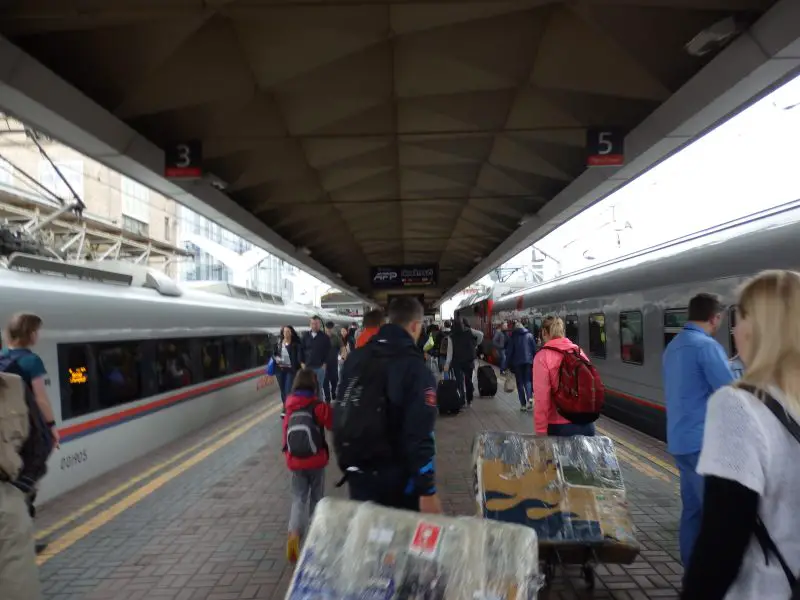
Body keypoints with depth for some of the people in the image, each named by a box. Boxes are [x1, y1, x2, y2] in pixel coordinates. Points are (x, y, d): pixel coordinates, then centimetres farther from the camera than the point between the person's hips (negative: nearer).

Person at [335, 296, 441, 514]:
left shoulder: (355, 357, 2)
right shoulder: (415, 369, -17)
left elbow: (340, 412, 9)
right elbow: (420, 436, -22)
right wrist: (427, 491, -18)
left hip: (356, 471, 5)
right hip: (394, 477, -5)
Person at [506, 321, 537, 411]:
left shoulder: (513, 337, 1)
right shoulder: (529, 335, 5)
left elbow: (509, 351, -2)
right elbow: (534, 349, 2)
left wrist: (509, 363, 3)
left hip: (517, 363, -1)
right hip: (528, 361, 1)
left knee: (520, 383, 7)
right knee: (528, 380, 11)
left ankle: (523, 404, 3)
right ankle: (529, 398, -15)